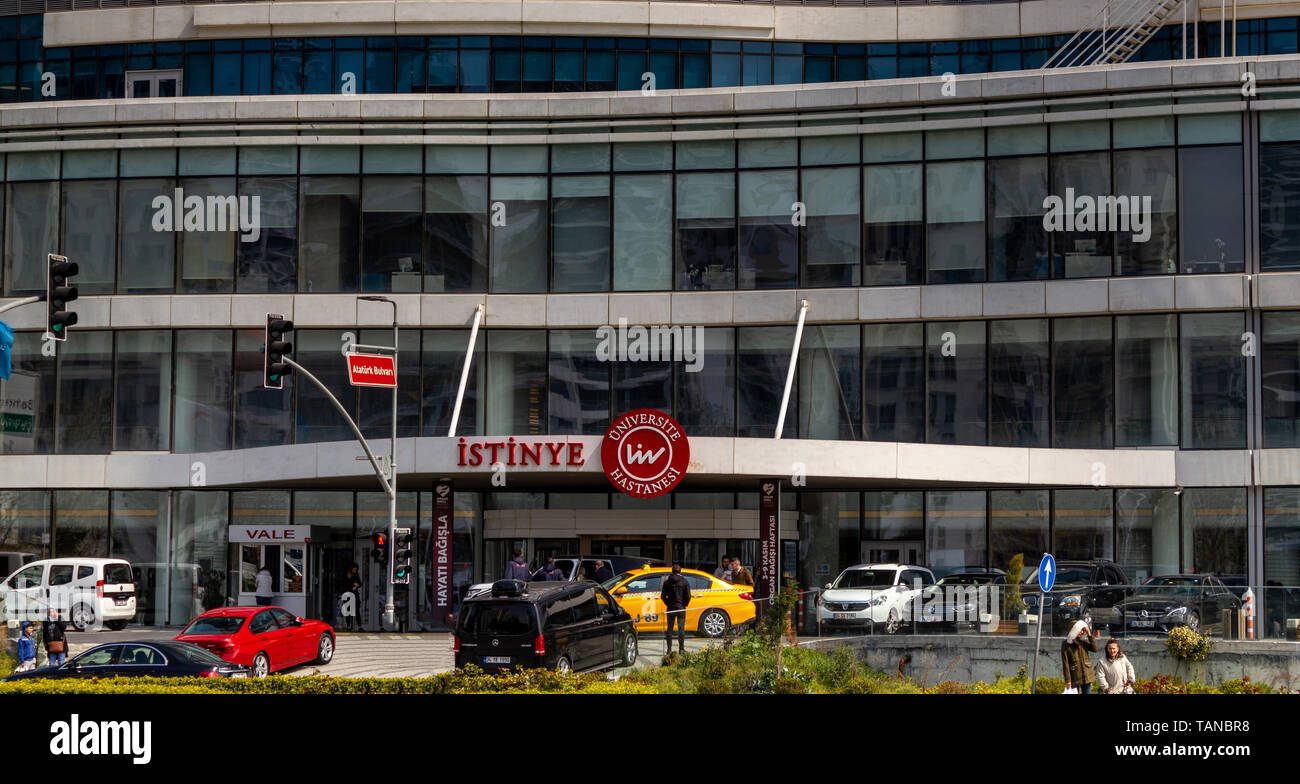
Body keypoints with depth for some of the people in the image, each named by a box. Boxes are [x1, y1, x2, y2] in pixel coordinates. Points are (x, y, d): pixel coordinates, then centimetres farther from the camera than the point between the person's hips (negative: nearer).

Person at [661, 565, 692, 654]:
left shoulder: (667, 582, 2)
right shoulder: (684, 582, -4)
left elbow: (663, 596, 0)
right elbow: (688, 596, -7)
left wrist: (668, 604, 11)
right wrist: (685, 604, 7)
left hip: (670, 608, 2)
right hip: (681, 608, -2)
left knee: (669, 629, 7)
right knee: (681, 628, 0)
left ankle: (669, 648, 6)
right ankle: (681, 648, -3)